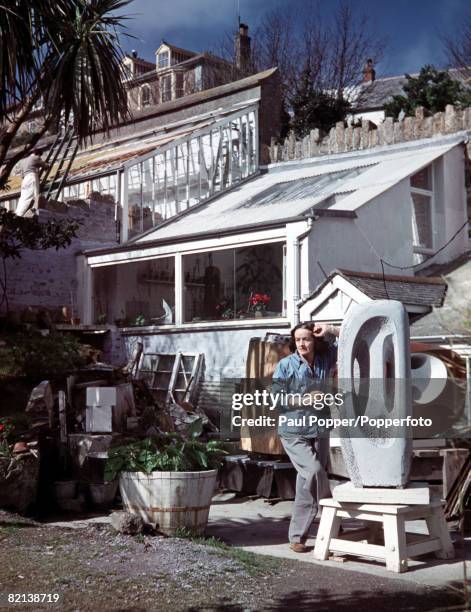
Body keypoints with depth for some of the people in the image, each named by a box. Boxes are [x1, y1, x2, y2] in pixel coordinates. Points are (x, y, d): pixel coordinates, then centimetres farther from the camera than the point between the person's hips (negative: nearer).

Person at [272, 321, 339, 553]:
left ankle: (297, 536, 16)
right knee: (314, 471, -23)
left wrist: (331, 331, -8)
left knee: (308, 482, 6)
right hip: (294, 432, -4)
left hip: (319, 431, 4)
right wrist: (305, 399, -16)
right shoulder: (286, 365, -6)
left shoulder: (325, 359, 3)